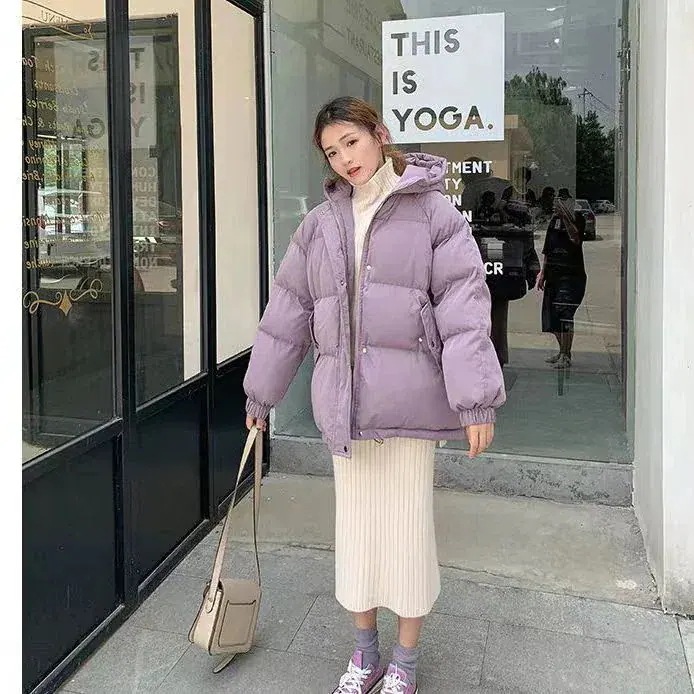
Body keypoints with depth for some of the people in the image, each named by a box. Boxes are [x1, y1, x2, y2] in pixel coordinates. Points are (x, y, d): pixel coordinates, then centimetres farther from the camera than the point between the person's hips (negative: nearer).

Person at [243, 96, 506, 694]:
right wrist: (260, 394, 17)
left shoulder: (433, 212, -1)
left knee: (408, 524, 5)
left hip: (409, 397, -4)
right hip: (343, 398, 4)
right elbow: (288, 310, 13)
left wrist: (477, 399, -16)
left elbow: (463, 304, -9)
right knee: (355, 523, 12)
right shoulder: (320, 225, 10)